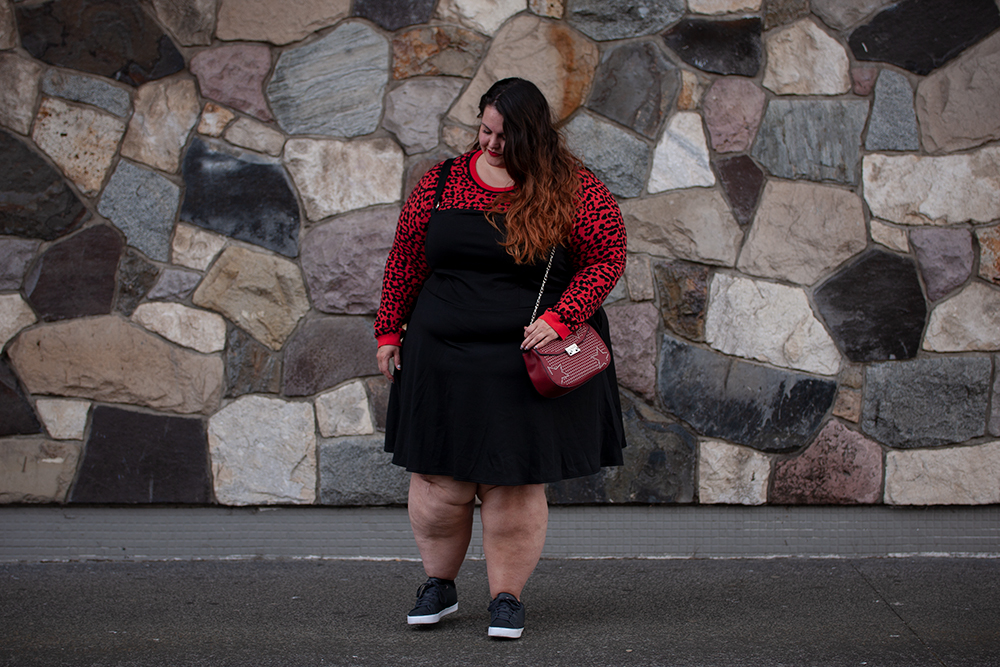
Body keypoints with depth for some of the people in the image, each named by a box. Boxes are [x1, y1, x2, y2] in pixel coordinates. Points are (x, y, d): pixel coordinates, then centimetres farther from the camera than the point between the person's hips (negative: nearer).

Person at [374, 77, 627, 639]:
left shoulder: (573, 191, -3)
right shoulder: (442, 183, 5)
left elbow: (608, 258, -4)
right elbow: (406, 260, 11)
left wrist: (560, 318, -16)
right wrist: (390, 330, 10)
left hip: (527, 360, -2)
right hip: (443, 357, 3)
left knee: (514, 483, 0)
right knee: (439, 476, 5)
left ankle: (508, 595, 16)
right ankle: (440, 586, 25)